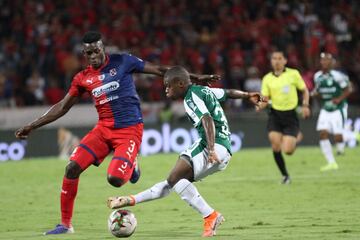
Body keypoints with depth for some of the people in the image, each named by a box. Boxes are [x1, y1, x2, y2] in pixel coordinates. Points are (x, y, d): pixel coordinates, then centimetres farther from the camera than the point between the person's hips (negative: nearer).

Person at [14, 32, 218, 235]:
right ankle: (65, 224, -2)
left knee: (115, 179, -23)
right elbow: (62, 107, 15)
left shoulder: (122, 62, -2)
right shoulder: (83, 78, 7)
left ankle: (131, 165, 16)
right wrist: (32, 126, 12)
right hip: (104, 129, 4)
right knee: (73, 167, -14)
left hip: (130, 129, -4)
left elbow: (159, 70, 3)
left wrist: (195, 78, 3)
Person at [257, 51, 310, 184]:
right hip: (275, 115, 2)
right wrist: (260, 105, -20)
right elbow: (264, 99, 3)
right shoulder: (267, 79, 4)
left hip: (290, 115, -2)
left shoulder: (293, 74, 0)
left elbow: (304, 91, 9)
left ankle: (296, 138, 27)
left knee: (287, 151, -10)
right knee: (276, 147, -13)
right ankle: (285, 175, 7)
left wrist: (305, 105, -7)